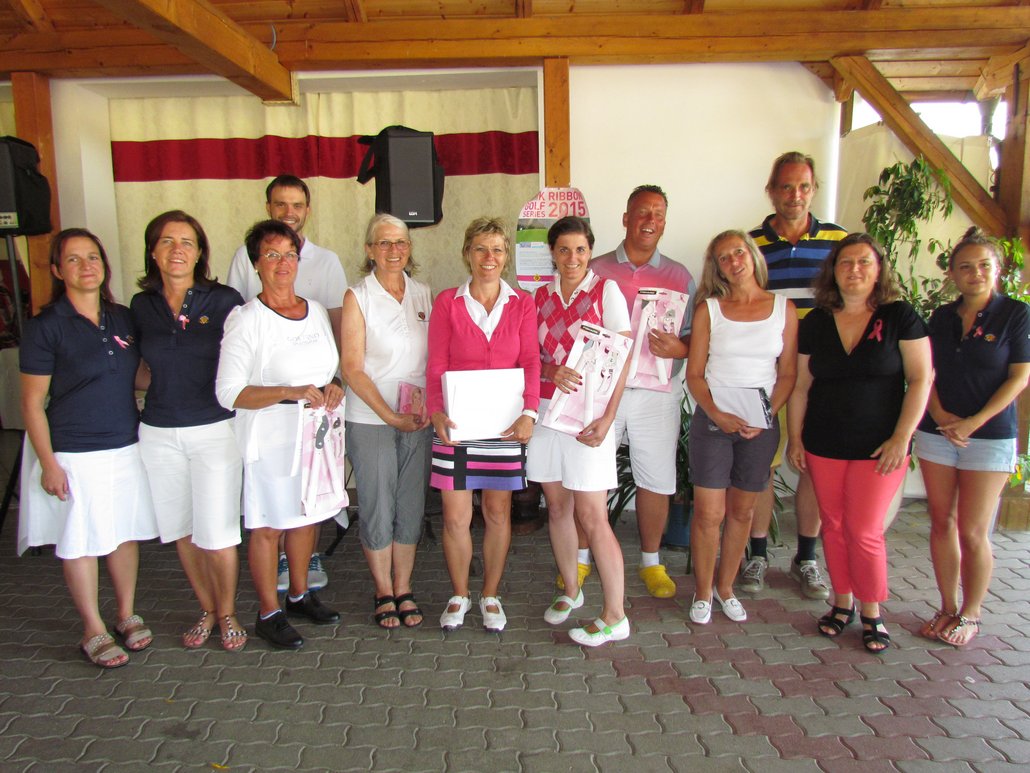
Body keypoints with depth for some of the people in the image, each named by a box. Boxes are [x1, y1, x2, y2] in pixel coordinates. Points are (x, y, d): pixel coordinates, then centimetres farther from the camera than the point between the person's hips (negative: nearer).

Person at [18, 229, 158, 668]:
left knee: (125, 533, 13)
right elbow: (32, 403, -8)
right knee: (79, 541, 6)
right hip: (73, 454, -4)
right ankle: (93, 631, 22)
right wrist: (47, 463, -11)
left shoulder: (123, 319, 5)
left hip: (126, 446, 4)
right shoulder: (45, 327, -8)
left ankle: (127, 615, 30)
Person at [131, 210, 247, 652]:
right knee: (181, 531, 12)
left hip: (215, 429, -3)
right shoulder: (141, 306, 6)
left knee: (217, 532, -1)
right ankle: (207, 610, 32)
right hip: (160, 433, 4)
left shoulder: (224, 301, -5)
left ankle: (227, 613, 23)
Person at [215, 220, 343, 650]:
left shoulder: (316, 311, 7)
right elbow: (229, 393, -15)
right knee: (267, 525, 5)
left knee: (306, 515, 16)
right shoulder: (246, 320, -11)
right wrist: (290, 392, -24)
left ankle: (299, 595, 35)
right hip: (270, 438, -6)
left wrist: (333, 388, -4)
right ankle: (269, 614, 21)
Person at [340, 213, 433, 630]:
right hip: (370, 420, -3)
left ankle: (403, 590, 25)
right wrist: (391, 416, -14)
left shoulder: (423, 294, 7)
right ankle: (383, 593, 23)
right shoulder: (358, 297, -4)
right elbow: (352, 368, -8)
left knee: (411, 506, 9)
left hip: (419, 419, 3)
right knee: (377, 508, 4)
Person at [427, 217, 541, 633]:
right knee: (455, 517, 3)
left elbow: (530, 360, -1)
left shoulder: (522, 303, 6)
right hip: (455, 424, 0)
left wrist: (529, 411, -17)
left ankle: (490, 596, 28)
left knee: (498, 512, 9)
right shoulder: (447, 302, 3)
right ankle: (459, 595, 26)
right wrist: (436, 410, -17)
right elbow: (436, 364, -1)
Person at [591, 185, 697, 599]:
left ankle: (651, 562, 26)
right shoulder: (596, 270, 6)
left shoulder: (679, 276, 8)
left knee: (656, 481, 5)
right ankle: (580, 559, 24)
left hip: (654, 391, 1)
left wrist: (679, 348, -14)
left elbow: (697, 336, 7)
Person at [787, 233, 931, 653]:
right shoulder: (815, 323, 5)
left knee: (864, 531, -1)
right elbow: (800, 385, 7)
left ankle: (871, 612, 19)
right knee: (833, 527, 9)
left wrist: (901, 437, -10)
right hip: (823, 447, 3)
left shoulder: (900, 317, -2)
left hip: (878, 447, -3)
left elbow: (920, 379, -5)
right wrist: (795, 438, 4)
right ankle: (842, 602, 26)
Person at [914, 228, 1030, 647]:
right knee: (941, 522, 8)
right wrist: (938, 413, -10)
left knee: (972, 531, 0)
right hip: (936, 433, 4)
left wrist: (974, 422, -14)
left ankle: (970, 614, 18)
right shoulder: (942, 317, 8)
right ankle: (947, 607, 21)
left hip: (990, 436, -4)